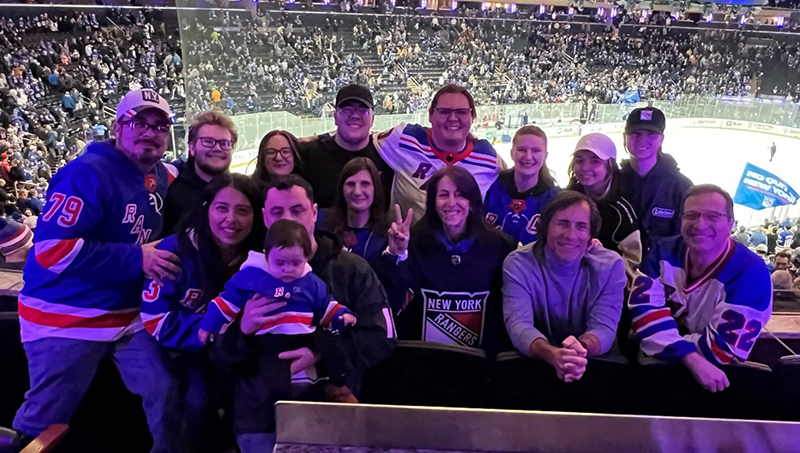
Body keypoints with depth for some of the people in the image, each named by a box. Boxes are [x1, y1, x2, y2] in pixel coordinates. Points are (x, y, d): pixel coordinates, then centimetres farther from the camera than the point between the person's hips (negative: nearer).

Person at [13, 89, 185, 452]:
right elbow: (52, 249, -24)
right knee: (45, 420, 6)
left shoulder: (165, 177, 5)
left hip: (129, 313, 7)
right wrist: (137, 258, -26)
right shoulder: (88, 173, -18)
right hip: (67, 317, -6)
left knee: (165, 392, 6)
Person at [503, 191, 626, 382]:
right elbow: (518, 324, -21)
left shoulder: (611, 265, -5)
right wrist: (552, 355, -42)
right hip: (533, 363, -1)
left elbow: (604, 325, -14)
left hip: (593, 363, 1)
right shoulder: (518, 264, -11)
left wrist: (582, 348, -37)